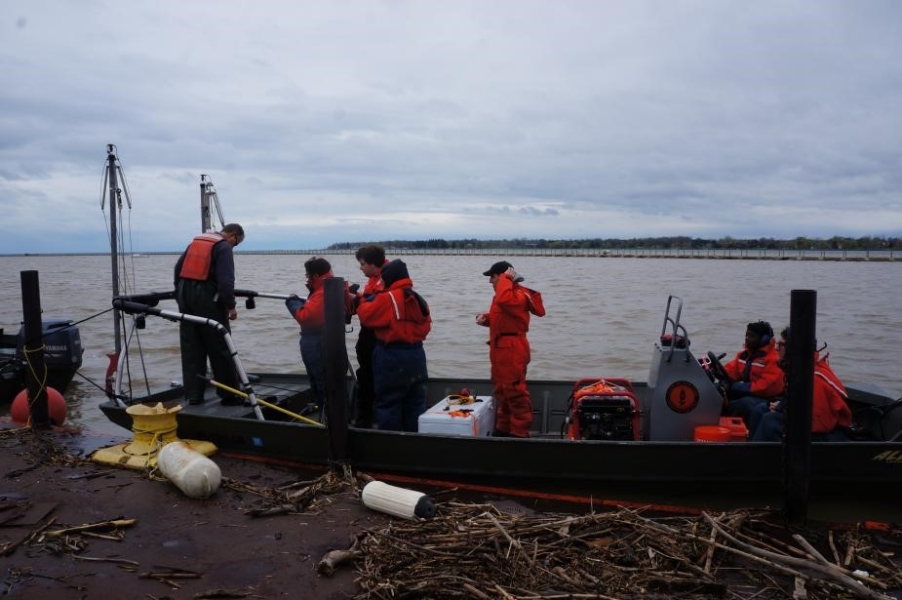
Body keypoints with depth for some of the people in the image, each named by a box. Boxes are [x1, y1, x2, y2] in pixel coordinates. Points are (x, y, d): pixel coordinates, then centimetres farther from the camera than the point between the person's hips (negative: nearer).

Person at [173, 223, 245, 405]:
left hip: (185, 295, 7)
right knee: (220, 348, 1)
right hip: (206, 298, -7)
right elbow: (226, 280, -16)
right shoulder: (224, 247, -5)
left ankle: (193, 395, 11)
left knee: (191, 349, 9)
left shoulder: (196, 241, 18)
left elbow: (178, 268, 19)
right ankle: (229, 394, 6)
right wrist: (230, 306, -11)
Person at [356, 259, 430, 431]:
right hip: (416, 354, 7)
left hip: (391, 356, -7)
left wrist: (361, 302, 9)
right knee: (414, 402, 14)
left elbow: (367, 316, -9)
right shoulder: (418, 299, 8)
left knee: (388, 402, 3)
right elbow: (425, 326, 14)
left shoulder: (387, 299, -15)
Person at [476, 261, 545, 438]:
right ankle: (503, 429, 28)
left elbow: (503, 300, -39)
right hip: (501, 349, 11)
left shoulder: (518, 295, -16)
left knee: (515, 391, -7)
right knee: (502, 391, 17)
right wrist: (485, 317, 7)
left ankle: (519, 432, 0)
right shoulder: (507, 293, 17)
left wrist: (506, 278, -25)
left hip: (512, 350, -11)